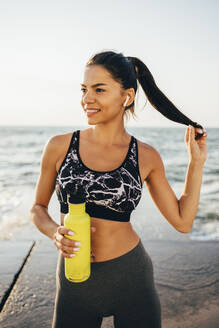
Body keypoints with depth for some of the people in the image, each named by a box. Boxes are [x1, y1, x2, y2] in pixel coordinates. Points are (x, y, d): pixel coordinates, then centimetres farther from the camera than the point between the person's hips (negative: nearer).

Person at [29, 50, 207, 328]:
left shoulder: (146, 157, -6)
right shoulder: (59, 146, -8)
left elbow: (182, 222, -1)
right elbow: (37, 208, 4)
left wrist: (196, 162, -3)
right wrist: (55, 233, -16)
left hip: (131, 277, 0)